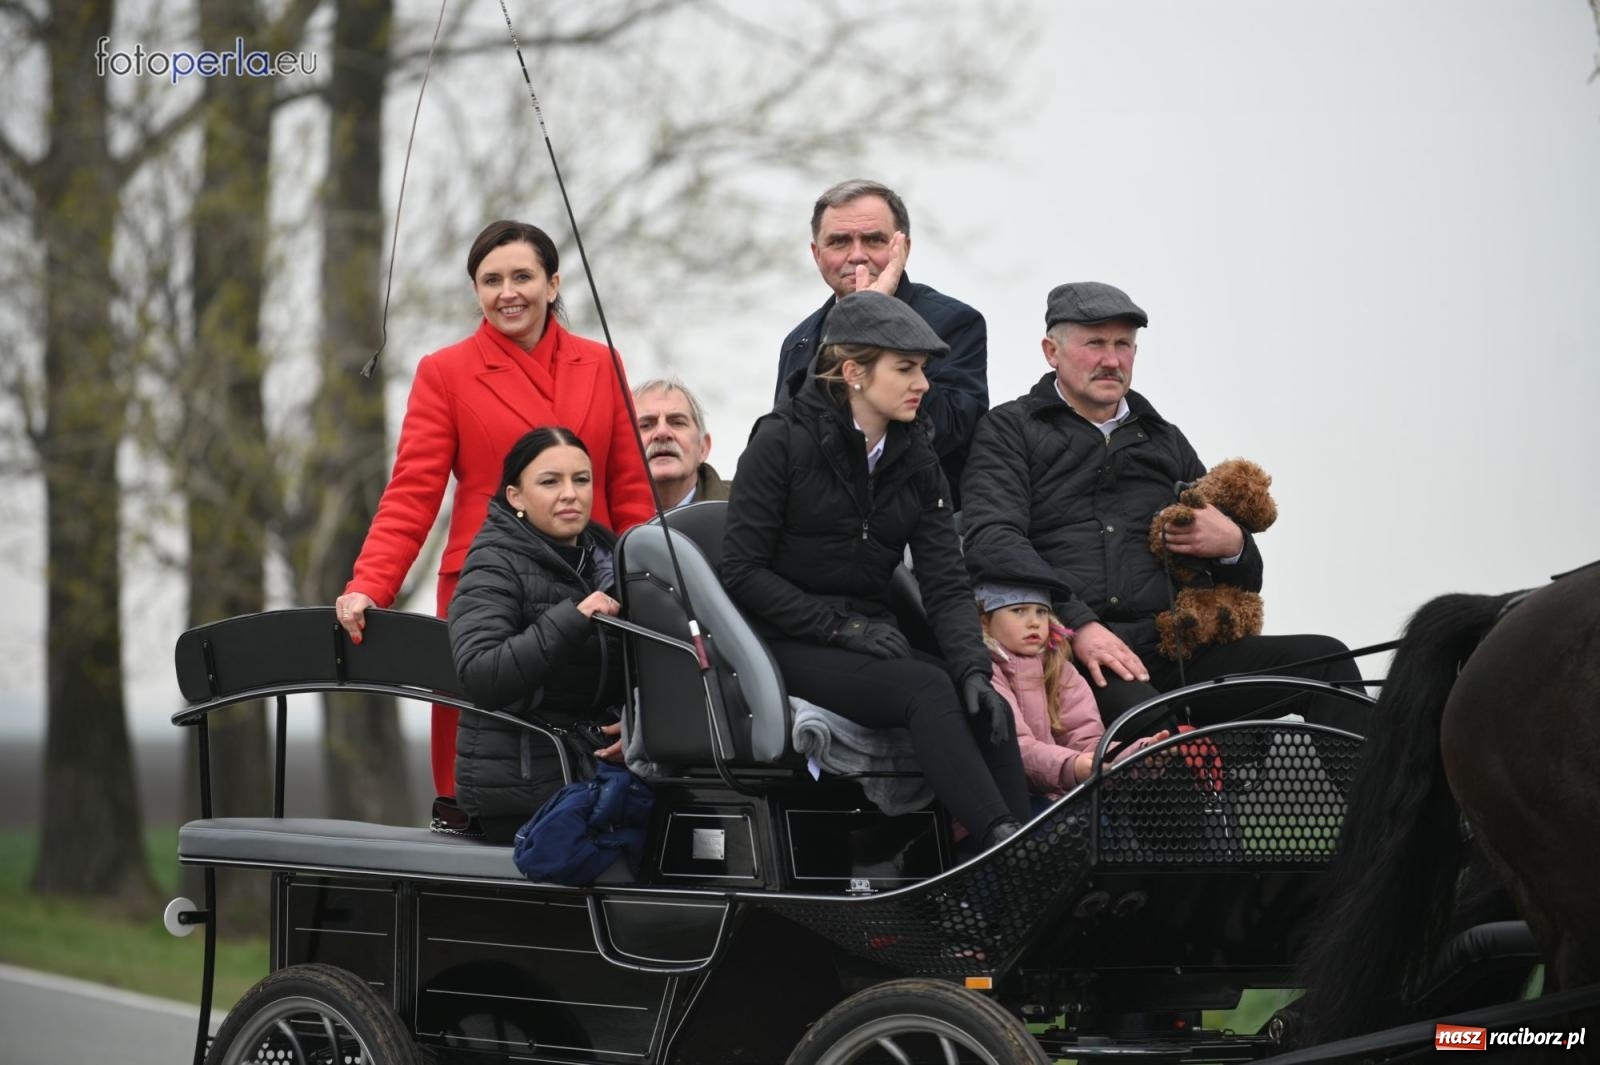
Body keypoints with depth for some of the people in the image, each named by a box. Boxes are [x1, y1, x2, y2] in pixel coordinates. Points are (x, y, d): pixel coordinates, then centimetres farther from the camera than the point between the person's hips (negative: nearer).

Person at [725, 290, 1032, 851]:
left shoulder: (916, 461, 10)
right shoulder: (783, 441, -7)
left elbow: (946, 583, 3)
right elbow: (742, 572, -10)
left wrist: (972, 668, -15)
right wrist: (839, 625, -17)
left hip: (870, 643, 6)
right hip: (787, 647, -6)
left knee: (989, 710, -22)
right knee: (927, 689, -31)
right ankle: (1002, 841, -41)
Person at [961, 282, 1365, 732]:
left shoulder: (1166, 441, 29)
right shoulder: (1010, 430, 15)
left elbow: (1246, 580, 31)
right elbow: (994, 541, -4)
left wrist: (1233, 546, 4)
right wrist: (1078, 623, -18)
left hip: (1170, 650, 6)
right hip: (1062, 646, -6)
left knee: (1325, 660, -16)